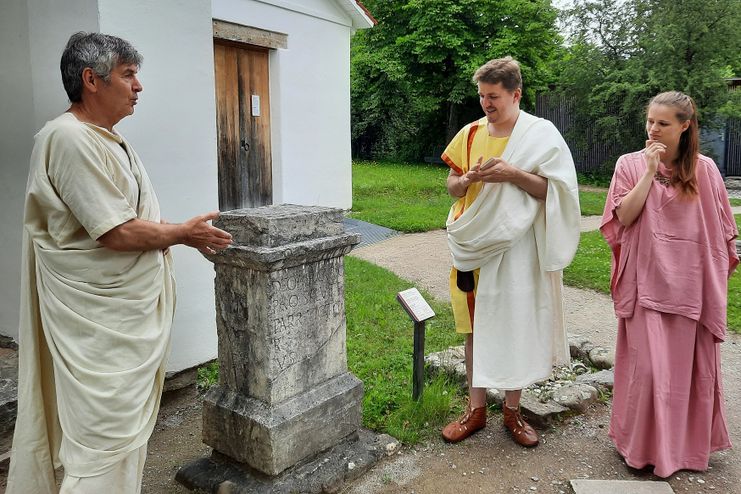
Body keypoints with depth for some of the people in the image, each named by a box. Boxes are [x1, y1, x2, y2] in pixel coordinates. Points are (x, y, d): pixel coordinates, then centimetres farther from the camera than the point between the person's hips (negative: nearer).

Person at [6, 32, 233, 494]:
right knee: (107, 435, 0)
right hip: (102, 320, -10)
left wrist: (189, 233, 7)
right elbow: (117, 233, -23)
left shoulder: (108, 138, 13)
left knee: (129, 420, 21)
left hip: (131, 308, 10)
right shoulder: (70, 139, -19)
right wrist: (182, 234, -10)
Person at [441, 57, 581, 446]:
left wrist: (514, 174, -22)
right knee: (476, 326, 7)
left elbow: (553, 190, -7)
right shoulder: (470, 133, 7)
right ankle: (476, 408, 20)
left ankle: (512, 410, 20)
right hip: (475, 246, 3)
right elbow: (452, 185, 11)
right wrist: (470, 178, -12)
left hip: (517, 248, -3)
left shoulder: (541, 134, -3)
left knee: (516, 327, 3)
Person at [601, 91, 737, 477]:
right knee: (647, 365, -3)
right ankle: (643, 444, 15)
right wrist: (650, 172, -13)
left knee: (688, 364, 11)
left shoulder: (704, 169, 5)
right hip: (647, 281, -2)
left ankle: (685, 441, 31)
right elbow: (624, 217, -9)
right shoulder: (631, 163, 1)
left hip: (690, 282, 2)